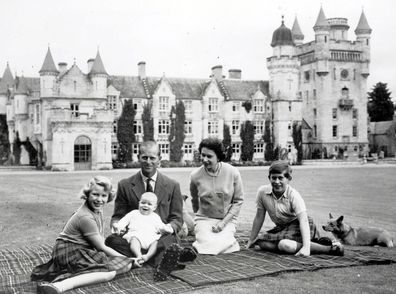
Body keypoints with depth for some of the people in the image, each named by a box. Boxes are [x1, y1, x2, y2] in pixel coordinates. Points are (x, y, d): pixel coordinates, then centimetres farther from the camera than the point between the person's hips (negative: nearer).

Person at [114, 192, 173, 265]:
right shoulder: (134, 213, 28)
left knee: (156, 242, -30)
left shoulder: (155, 217, 29)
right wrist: (119, 227, 2)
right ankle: (138, 256, -55)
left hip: (151, 237, 1)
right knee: (134, 240, -35)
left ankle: (147, 256, -49)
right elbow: (124, 220, 21)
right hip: (136, 235, -1)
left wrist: (166, 228, -3)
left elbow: (160, 226, 19)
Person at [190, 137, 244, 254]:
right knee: (207, 244, -27)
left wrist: (224, 222, -11)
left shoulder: (233, 173, -10)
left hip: (227, 219, -1)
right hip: (204, 219, 1)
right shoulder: (195, 176, -7)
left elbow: (238, 201, -2)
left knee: (221, 245, -28)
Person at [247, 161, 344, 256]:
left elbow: (303, 220, -32)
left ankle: (330, 248, -25)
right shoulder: (262, 192, -12)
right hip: (282, 227, 7)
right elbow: (259, 217, 1)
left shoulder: (293, 195, -23)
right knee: (263, 244, -16)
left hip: (299, 226, -7)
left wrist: (306, 247, -44)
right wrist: (251, 240, 5)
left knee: (285, 245, -33)